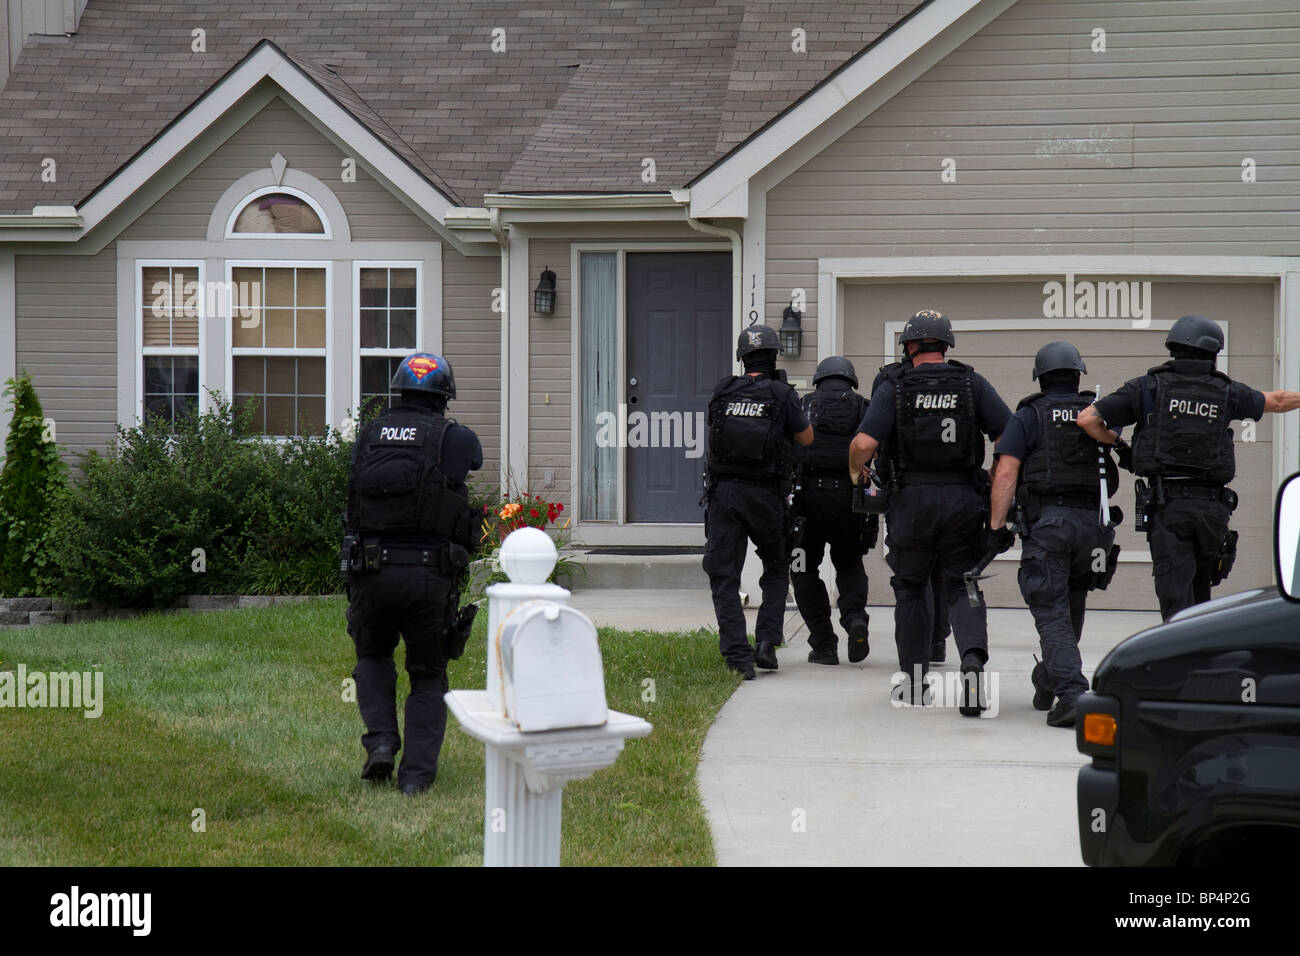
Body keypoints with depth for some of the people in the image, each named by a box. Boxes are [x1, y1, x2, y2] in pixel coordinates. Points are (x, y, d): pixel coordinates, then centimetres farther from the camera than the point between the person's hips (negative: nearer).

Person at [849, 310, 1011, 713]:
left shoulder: (894, 389, -2)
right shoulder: (973, 384, 2)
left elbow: (864, 443, -13)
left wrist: (855, 471, 9)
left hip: (913, 499, -1)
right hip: (964, 499, 1)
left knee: (910, 588, 15)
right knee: (963, 586, 5)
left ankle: (914, 679, 18)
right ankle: (973, 658, -21)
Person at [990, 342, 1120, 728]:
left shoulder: (1028, 416, 2)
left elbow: (1006, 472, -7)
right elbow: (1115, 475, 19)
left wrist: (997, 524, -5)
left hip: (1047, 522, -4)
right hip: (1094, 523, 4)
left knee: (1051, 613, -5)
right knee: (1072, 608, 21)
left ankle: (1071, 693, -20)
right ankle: (1047, 682, 34)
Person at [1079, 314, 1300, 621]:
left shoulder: (1148, 387, 3)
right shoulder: (1226, 392, 10)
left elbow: (1087, 419, -2)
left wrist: (1115, 443, 17)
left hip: (1167, 505, -2)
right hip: (1213, 507, 2)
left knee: (1176, 600, -8)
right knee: (1200, 592, 21)